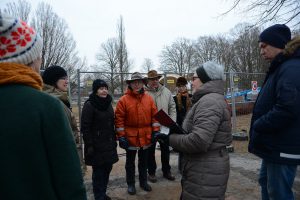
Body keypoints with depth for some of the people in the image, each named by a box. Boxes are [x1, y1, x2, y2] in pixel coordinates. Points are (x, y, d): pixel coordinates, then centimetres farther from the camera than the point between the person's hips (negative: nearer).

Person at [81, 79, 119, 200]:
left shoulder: (108, 103, 10)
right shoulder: (89, 105, -12)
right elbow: (85, 127, -14)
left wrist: (114, 140, 15)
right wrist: (89, 145, -17)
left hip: (109, 144, 7)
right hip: (96, 146, -6)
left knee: (107, 169, 13)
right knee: (98, 172, 2)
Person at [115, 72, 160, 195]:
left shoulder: (149, 99, 2)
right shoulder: (123, 100, -9)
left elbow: (154, 115, 4)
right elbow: (119, 119, -10)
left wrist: (156, 131, 0)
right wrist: (121, 136, -12)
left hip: (146, 137, 3)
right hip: (130, 137, -3)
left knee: (144, 161, 19)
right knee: (130, 162, 14)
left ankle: (143, 182, 38)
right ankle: (130, 184, 32)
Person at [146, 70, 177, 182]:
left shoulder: (166, 91, 3)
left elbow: (172, 107, 7)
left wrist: (172, 121, -2)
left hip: (164, 126, 4)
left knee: (165, 150, 17)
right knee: (151, 150, 13)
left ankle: (166, 171, 35)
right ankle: (151, 172, 31)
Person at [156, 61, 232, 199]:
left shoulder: (209, 101, -20)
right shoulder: (210, 99, 15)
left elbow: (199, 141, -30)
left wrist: (170, 139, -16)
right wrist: (176, 134, 6)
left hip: (205, 174, -10)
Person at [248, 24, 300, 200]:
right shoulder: (281, 67, 14)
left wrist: (258, 126, -16)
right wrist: (259, 125, 8)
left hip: (282, 147, -10)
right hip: (274, 143, 10)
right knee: (265, 181, 23)